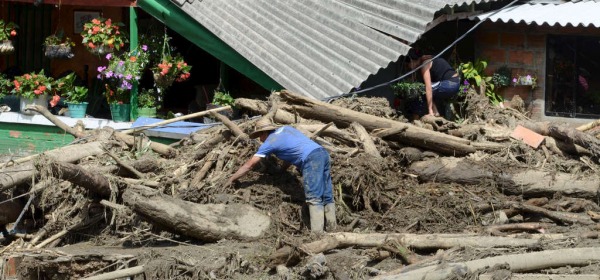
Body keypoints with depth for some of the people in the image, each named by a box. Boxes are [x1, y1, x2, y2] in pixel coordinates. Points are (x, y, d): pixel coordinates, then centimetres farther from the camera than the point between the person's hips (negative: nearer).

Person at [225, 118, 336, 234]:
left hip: (312, 159, -8)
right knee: (327, 197, 7)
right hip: (323, 153, 8)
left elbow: (248, 165, 8)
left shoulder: (269, 143, 6)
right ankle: (332, 229, 4)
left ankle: (317, 233, -21)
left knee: (314, 198, -12)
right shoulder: (285, 128, 25)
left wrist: (231, 179, 15)